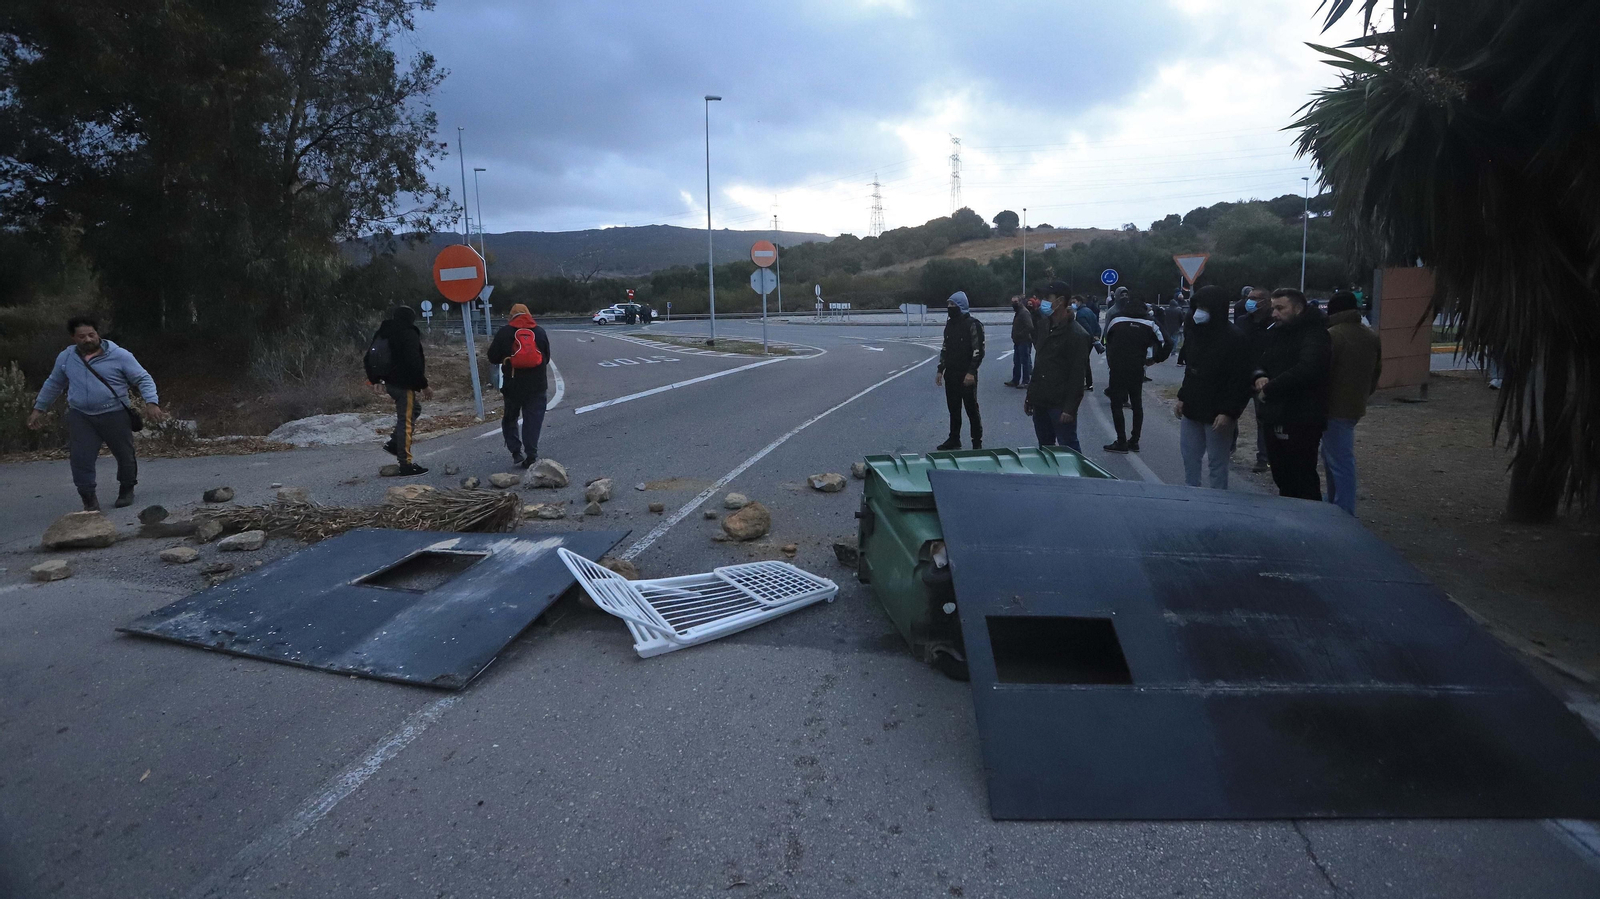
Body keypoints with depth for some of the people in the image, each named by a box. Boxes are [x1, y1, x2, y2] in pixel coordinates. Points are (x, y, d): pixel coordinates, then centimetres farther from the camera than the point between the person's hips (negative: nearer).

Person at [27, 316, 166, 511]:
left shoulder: (119, 355, -8)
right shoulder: (65, 358, 6)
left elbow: (143, 379, -7)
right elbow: (53, 384, 21)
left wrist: (151, 402, -22)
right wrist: (39, 409, 22)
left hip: (115, 416, -2)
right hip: (80, 418, 3)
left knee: (125, 455, 9)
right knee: (81, 459, -5)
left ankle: (126, 491, 31)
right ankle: (89, 500, 4)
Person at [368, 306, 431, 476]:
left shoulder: (384, 333, 14)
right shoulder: (409, 334, -13)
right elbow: (414, 363, -20)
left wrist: (375, 378, 31)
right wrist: (424, 385, -14)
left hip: (390, 381, 9)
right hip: (403, 382, -9)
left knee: (414, 408, 26)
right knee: (405, 420, -6)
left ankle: (394, 443, 17)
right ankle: (406, 465, -5)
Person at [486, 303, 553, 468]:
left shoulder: (504, 333, -2)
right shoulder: (540, 332, 6)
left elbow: (493, 358, 1)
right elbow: (547, 358, 14)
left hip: (513, 385, -1)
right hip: (536, 385, 1)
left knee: (510, 419, 14)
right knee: (533, 420, 4)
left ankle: (516, 452, 5)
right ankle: (531, 455, -1)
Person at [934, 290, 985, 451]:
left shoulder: (973, 325, -11)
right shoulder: (950, 324, 12)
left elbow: (978, 351, -15)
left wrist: (971, 372, -21)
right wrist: (941, 370, 12)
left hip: (967, 376, -7)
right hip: (951, 374, 7)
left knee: (972, 409, -1)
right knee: (953, 409, 13)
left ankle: (977, 442, 8)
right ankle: (954, 440, 22)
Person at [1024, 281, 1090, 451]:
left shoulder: (1077, 335, -13)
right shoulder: (1044, 325, 10)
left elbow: (1077, 376, -15)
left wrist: (1070, 408, -19)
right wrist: (1030, 395, 15)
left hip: (1061, 405, -8)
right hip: (1040, 402, 8)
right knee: (1044, 447, 15)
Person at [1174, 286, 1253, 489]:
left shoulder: (1235, 338, -14)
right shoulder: (1197, 332, 9)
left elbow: (1241, 381, -17)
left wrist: (1229, 412, -21)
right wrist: (1182, 397, 14)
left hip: (1217, 413, -7)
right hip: (1192, 409, 8)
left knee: (1218, 462, 1)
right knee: (1189, 457, 14)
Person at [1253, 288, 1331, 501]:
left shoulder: (1314, 334, -12)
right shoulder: (1275, 333, 14)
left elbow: (1305, 370, -26)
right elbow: (1262, 361, 19)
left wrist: (1269, 389, -19)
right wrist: (1260, 376, -5)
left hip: (1301, 421, -8)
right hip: (1276, 418, 8)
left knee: (1303, 482, -4)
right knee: (1281, 478, 16)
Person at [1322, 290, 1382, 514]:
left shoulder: (1332, 335, -16)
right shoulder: (1372, 337, 10)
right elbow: (1376, 373, 17)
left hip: (1336, 406, -8)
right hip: (1356, 404, 8)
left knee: (1340, 461, -6)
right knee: (1332, 455, 20)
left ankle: (1343, 515, -3)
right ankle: (1335, 505, 25)